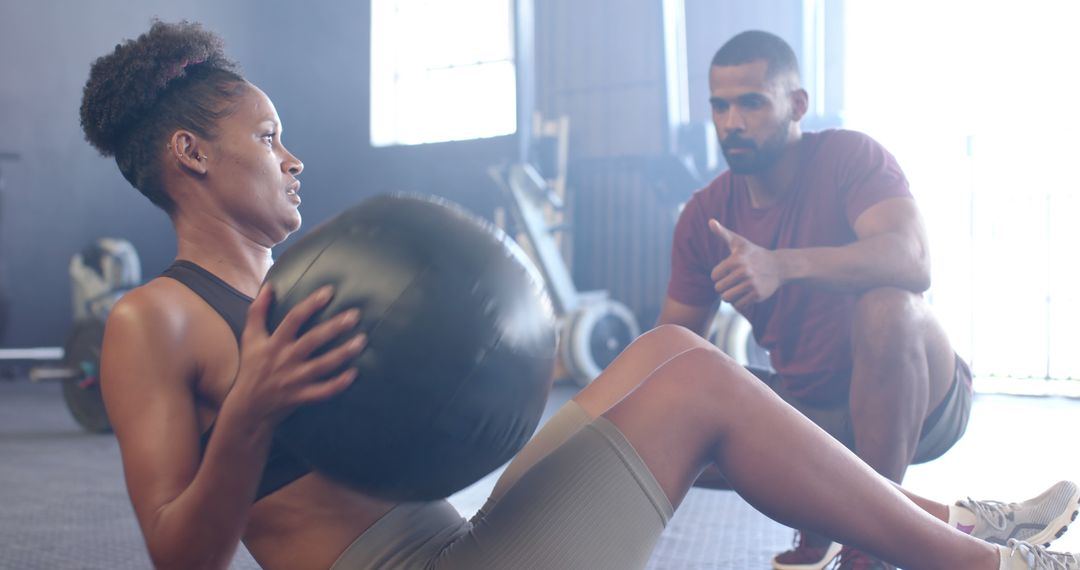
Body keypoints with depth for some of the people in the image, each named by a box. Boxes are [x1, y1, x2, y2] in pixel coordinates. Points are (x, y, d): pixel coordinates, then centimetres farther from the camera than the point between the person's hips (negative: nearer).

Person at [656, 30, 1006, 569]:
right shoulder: (704, 215, -2)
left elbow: (913, 260, -35)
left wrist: (783, 266, -51)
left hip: (919, 402, -4)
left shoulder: (848, 156, -15)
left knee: (885, 305, -36)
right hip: (811, 409, 4)